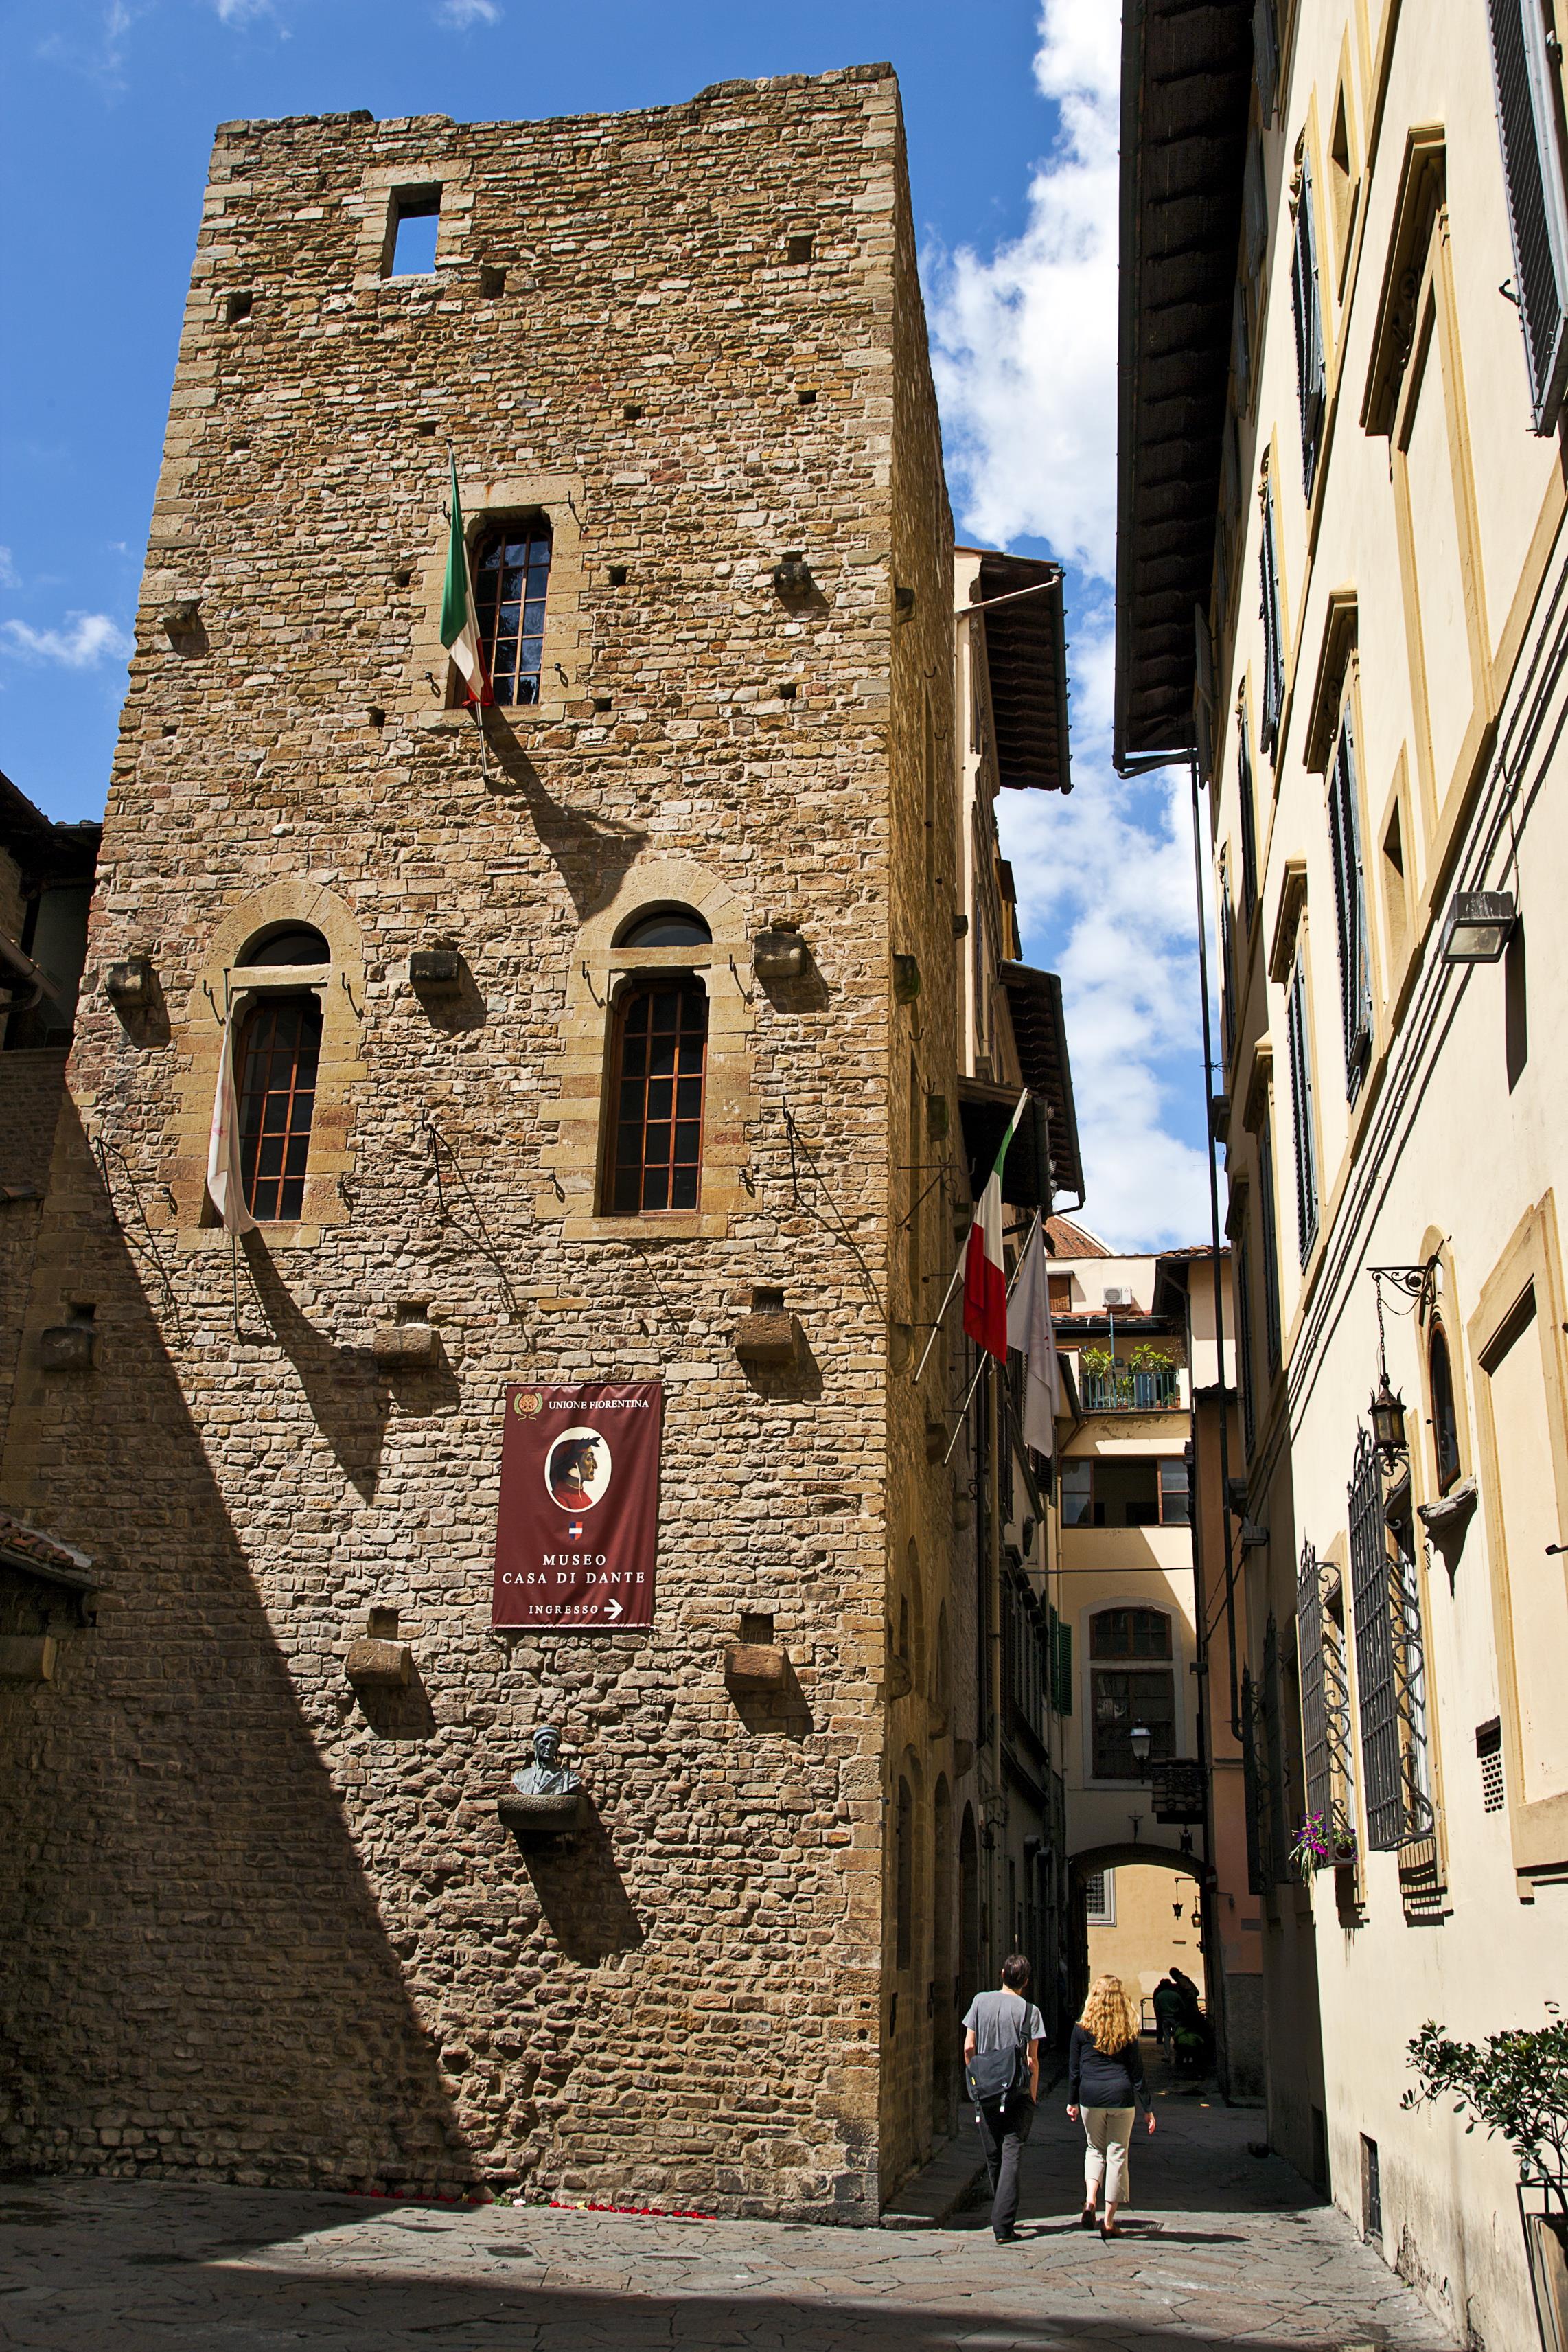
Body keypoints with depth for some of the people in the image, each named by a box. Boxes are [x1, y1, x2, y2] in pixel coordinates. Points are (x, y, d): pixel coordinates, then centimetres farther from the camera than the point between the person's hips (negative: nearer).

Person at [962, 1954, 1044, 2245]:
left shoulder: (981, 2001, 1)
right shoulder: (1029, 2011, -6)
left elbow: (968, 2048, 1)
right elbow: (1032, 2060, -7)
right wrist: (1033, 2096, 4)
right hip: (1017, 2093, -3)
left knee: (993, 2158, 14)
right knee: (1011, 2156, -2)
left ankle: (1002, 2218, 27)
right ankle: (1003, 2226, -10)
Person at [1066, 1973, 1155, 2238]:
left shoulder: (1082, 2030, -1)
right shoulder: (1128, 2032, 0)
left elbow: (1074, 2070, 4)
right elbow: (1137, 2073, 1)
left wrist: (1072, 2102, 16)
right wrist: (1147, 2109, 7)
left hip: (1091, 2097, 1)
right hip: (1121, 2096, -1)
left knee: (1094, 2149, 18)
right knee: (1117, 2154, 7)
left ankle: (1090, 2201, -4)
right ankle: (1109, 2221, 8)